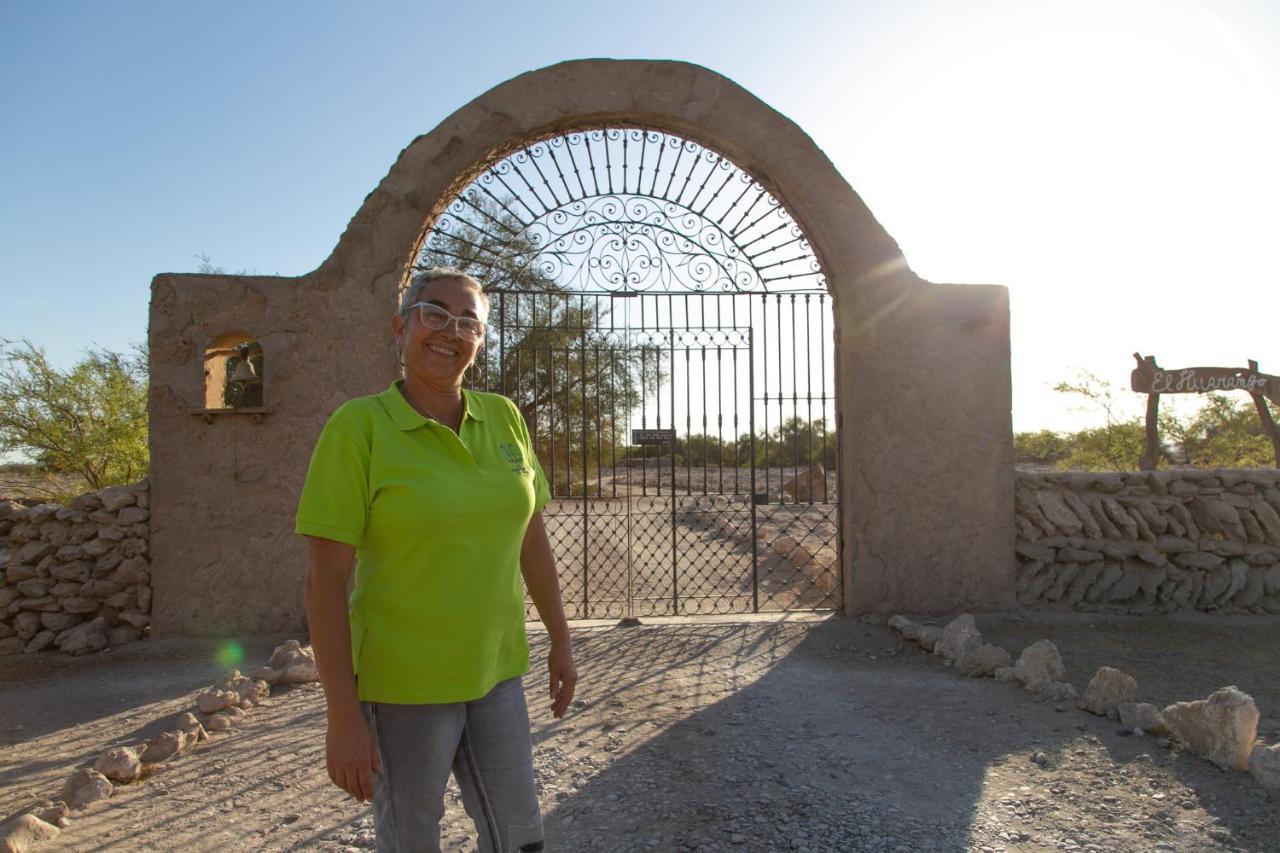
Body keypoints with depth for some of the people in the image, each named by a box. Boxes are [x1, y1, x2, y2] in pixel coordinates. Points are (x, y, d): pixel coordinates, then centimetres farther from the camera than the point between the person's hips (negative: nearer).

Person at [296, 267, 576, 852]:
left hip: (495, 672, 5)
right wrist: (342, 716, -16)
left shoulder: (504, 417, 0)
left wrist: (559, 641, 11)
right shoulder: (358, 426, -13)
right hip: (400, 685, -4)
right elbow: (324, 577, -15)